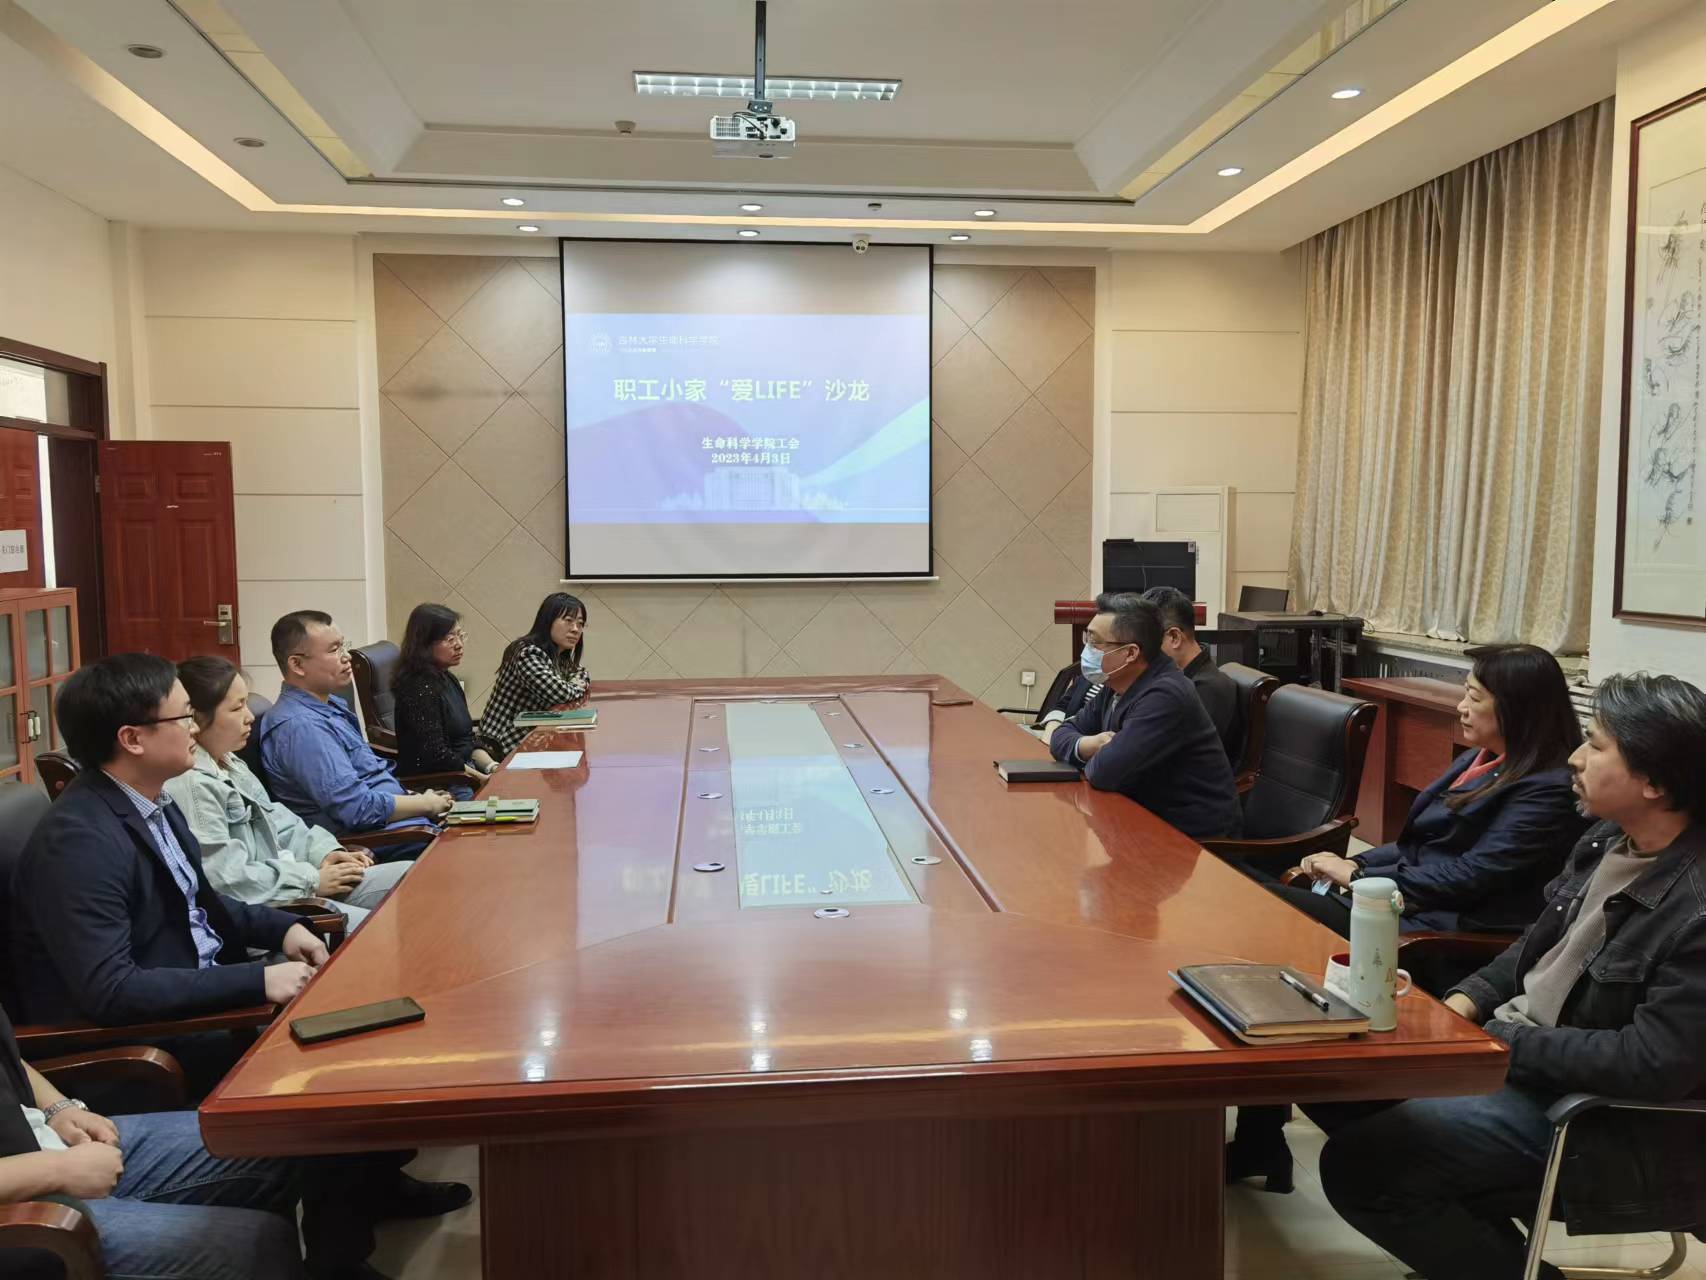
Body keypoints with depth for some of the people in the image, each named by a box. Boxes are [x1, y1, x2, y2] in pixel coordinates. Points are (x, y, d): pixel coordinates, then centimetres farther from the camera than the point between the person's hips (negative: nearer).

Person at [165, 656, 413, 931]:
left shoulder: (228, 763, 13)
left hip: (281, 885, 10)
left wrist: (323, 851, 0)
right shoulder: (189, 786, -19)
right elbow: (226, 879, -23)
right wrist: (311, 881, -16)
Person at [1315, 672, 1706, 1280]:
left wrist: (1498, 1039, -19)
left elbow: (1653, 1065, -26)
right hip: (1508, 1049, 9)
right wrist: (1470, 1000, 1)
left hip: (1603, 1124, -9)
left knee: (1355, 1165, -18)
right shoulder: (1609, 839, 3)